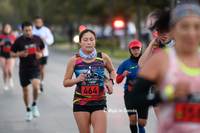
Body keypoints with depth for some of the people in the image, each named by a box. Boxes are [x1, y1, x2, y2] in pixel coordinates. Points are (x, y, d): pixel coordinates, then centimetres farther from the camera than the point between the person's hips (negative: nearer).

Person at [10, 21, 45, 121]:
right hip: (24, 69, 0)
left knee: (35, 86, -22)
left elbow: (43, 48, 19)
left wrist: (41, 54, -3)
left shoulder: (37, 39, 2)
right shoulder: (19, 41, -4)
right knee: (25, 91, 8)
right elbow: (12, 53, 2)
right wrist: (20, 54, -17)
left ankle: (34, 105, 3)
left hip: (35, 68, 0)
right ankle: (28, 110, 28)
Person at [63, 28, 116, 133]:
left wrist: (111, 82, 3)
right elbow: (65, 82, 3)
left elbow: (112, 71, 22)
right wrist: (77, 79, -16)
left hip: (99, 103, 0)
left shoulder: (103, 57, 2)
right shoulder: (74, 60, 0)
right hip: (80, 103, 0)